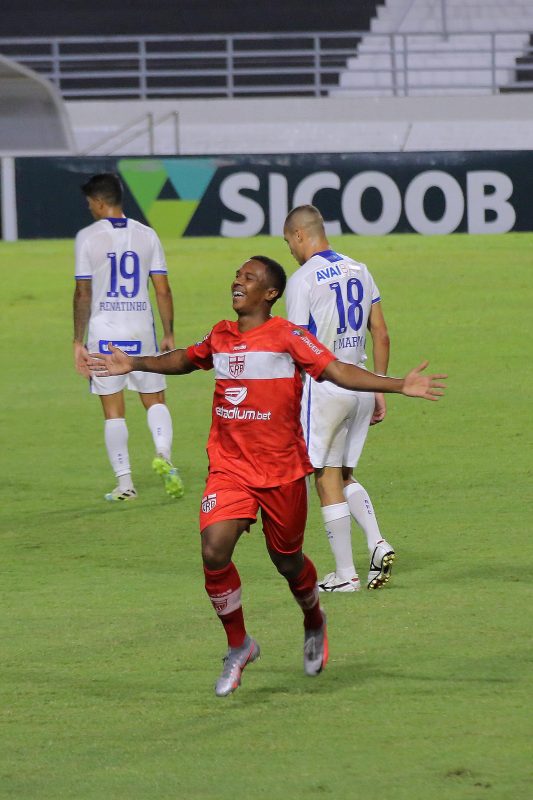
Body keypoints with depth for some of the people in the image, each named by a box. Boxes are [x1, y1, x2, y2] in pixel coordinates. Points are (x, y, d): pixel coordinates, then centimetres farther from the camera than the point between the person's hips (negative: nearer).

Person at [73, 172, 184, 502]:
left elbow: (83, 294, -6)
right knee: (155, 400, 12)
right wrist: (169, 335, 10)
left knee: (113, 410, 4)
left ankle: (125, 483, 2)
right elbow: (163, 290, 2)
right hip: (141, 328, 2)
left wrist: (79, 341, -1)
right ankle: (164, 454, -15)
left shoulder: (88, 237, -4)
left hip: (104, 329, -2)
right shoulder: (147, 235, 4)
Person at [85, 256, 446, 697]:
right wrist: (134, 364, 27)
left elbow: (338, 371, -16)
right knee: (214, 551, -16)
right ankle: (239, 646, 2)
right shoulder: (220, 337, 6)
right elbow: (184, 360, 27)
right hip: (229, 469, 3)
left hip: (282, 470, -3)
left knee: (288, 561, 10)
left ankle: (314, 622, 44)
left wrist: (399, 385, -27)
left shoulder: (288, 337, -9)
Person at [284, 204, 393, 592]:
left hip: (323, 384, -7)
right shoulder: (359, 271, 11)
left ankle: (346, 574, 0)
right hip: (361, 386, 7)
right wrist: (380, 391, 17)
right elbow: (381, 335, 11)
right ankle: (377, 543, -3)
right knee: (345, 476, 18)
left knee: (328, 480, 0)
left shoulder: (303, 279, -9)